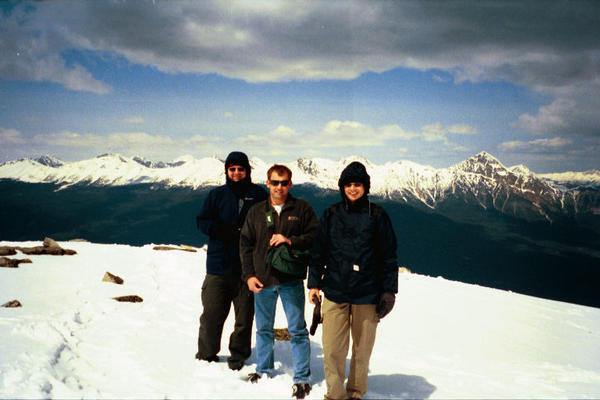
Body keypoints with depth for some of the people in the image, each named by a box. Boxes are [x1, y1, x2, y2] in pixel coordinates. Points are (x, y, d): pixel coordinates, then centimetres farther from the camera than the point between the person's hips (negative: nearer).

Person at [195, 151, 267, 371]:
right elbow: (202, 222, 4)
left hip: (248, 266, 0)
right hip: (219, 265, 1)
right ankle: (206, 354, 21)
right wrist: (230, 232, -11)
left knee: (244, 315, 5)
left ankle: (238, 355, 20)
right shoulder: (217, 195, 10)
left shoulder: (259, 195, 7)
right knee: (212, 314, 3)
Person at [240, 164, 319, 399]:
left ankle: (302, 378, 9)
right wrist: (249, 275, 1)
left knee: (297, 330, 0)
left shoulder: (302, 209, 1)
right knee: (263, 329, 15)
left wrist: (291, 241, -17)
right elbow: (246, 244, 9)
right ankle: (264, 370, 33)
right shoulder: (256, 212, 8)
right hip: (262, 281, 3)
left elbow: (316, 236, -3)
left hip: (291, 280, -3)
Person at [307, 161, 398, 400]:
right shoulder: (331, 214, 7)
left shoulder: (377, 216, 2)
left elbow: (389, 257, 4)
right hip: (334, 293, 1)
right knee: (332, 349, -2)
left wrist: (389, 291, 0)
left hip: (367, 294, -1)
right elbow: (318, 251, 12)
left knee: (362, 349, 8)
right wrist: (314, 283, 7)